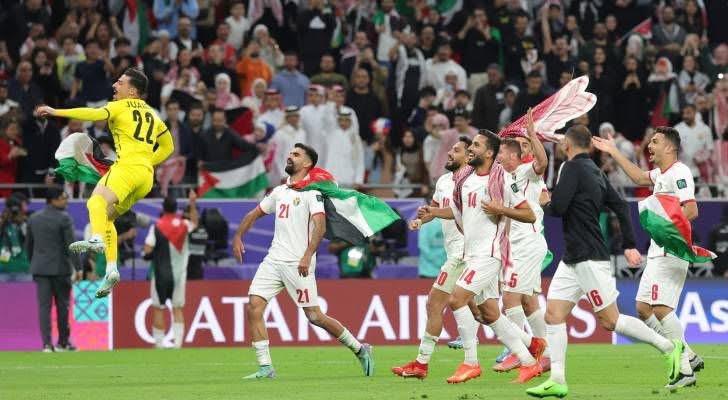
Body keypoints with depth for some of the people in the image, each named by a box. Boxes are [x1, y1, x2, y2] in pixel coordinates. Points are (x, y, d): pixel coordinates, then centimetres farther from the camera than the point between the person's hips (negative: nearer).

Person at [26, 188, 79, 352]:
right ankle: (63, 342, 15)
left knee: (44, 306, 0)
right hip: (60, 268, -4)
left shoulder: (33, 218, 7)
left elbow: (28, 244, 14)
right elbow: (71, 244, -13)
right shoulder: (64, 218, -10)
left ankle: (47, 343, -9)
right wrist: (77, 267, -11)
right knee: (62, 306, 9)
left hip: (40, 268, 4)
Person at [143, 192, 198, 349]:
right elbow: (194, 223, 26)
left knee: (159, 308, 4)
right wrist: (193, 204, 27)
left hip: (161, 273, -3)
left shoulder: (157, 227, -12)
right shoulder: (184, 225, 0)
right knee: (178, 308, 7)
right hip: (180, 273, 3)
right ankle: (178, 342, -1)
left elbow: (147, 250, -15)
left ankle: (159, 343, 3)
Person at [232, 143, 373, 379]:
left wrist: (307, 256, -28)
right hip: (273, 260, 7)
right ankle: (265, 367, -7)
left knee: (314, 316, -4)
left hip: (297, 264, -7)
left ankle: (359, 349, 14)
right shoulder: (280, 192, 17)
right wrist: (238, 236, 19)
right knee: (254, 307, -9)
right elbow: (255, 214, 30)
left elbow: (319, 226, -17)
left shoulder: (311, 192, -6)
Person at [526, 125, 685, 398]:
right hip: (573, 260, 9)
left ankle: (669, 348, 3)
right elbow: (620, 206, 17)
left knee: (610, 320, -5)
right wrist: (629, 245, 18)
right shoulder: (594, 171, 14)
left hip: (590, 259, -9)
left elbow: (557, 207, -20)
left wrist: (546, 204, 3)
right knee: (553, 314, 3)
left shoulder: (573, 168, -12)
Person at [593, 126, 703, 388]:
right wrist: (614, 152, 37)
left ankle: (685, 370, -13)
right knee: (644, 308, 10)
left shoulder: (679, 173, -13)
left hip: (670, 251, -10)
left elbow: (691, 210, -23)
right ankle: (689, 356, 14)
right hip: (657, 252, 10)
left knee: (661, 309, -16)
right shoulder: (661, 174, 16)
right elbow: (640, 178, 36)